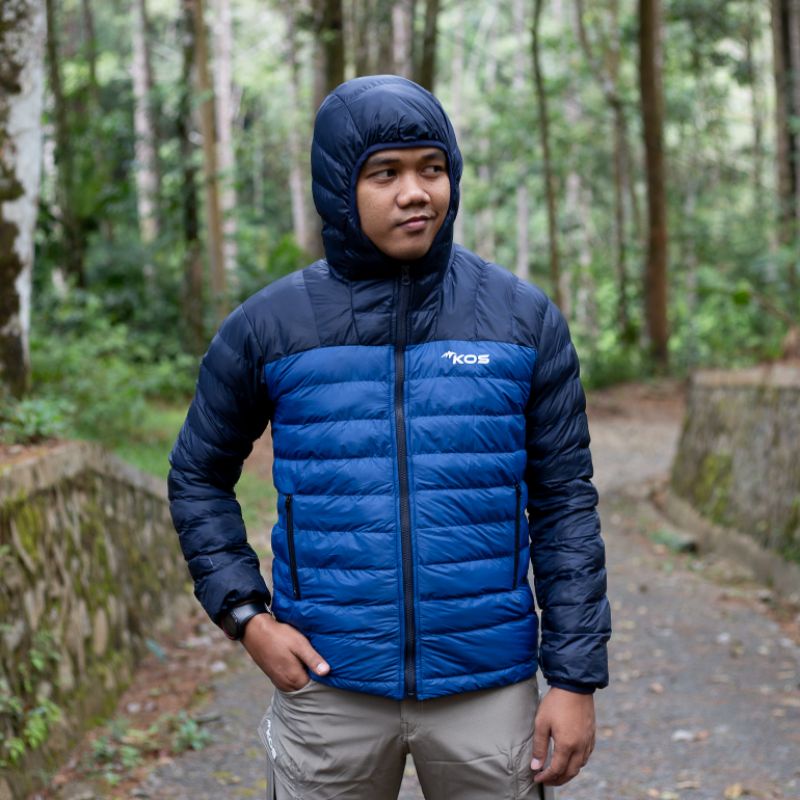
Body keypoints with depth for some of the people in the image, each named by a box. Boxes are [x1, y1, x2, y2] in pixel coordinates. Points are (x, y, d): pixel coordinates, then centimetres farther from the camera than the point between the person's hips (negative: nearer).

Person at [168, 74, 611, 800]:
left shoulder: (524, 319, 0)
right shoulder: (270, 326, -1)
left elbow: (564, 503, 2)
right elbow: (199, 475, 11)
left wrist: (576, 680, -1)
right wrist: (245, 614, -2)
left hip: (488, 687, 0)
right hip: (329, 690, 0)